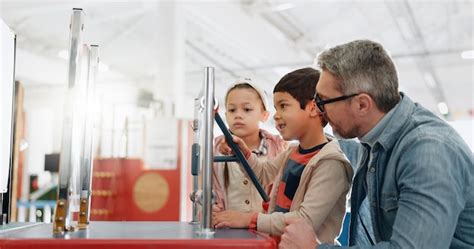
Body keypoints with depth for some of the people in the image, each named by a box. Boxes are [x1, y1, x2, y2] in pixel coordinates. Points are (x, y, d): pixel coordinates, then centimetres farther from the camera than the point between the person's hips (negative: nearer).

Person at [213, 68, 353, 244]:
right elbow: (264, 172, 28)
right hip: (277, 242, 7)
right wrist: (243, 153, 9)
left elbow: (307, 221, -22)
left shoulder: (330, 162, -15)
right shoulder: (293, 153, 10)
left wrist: (250, 219, -22)